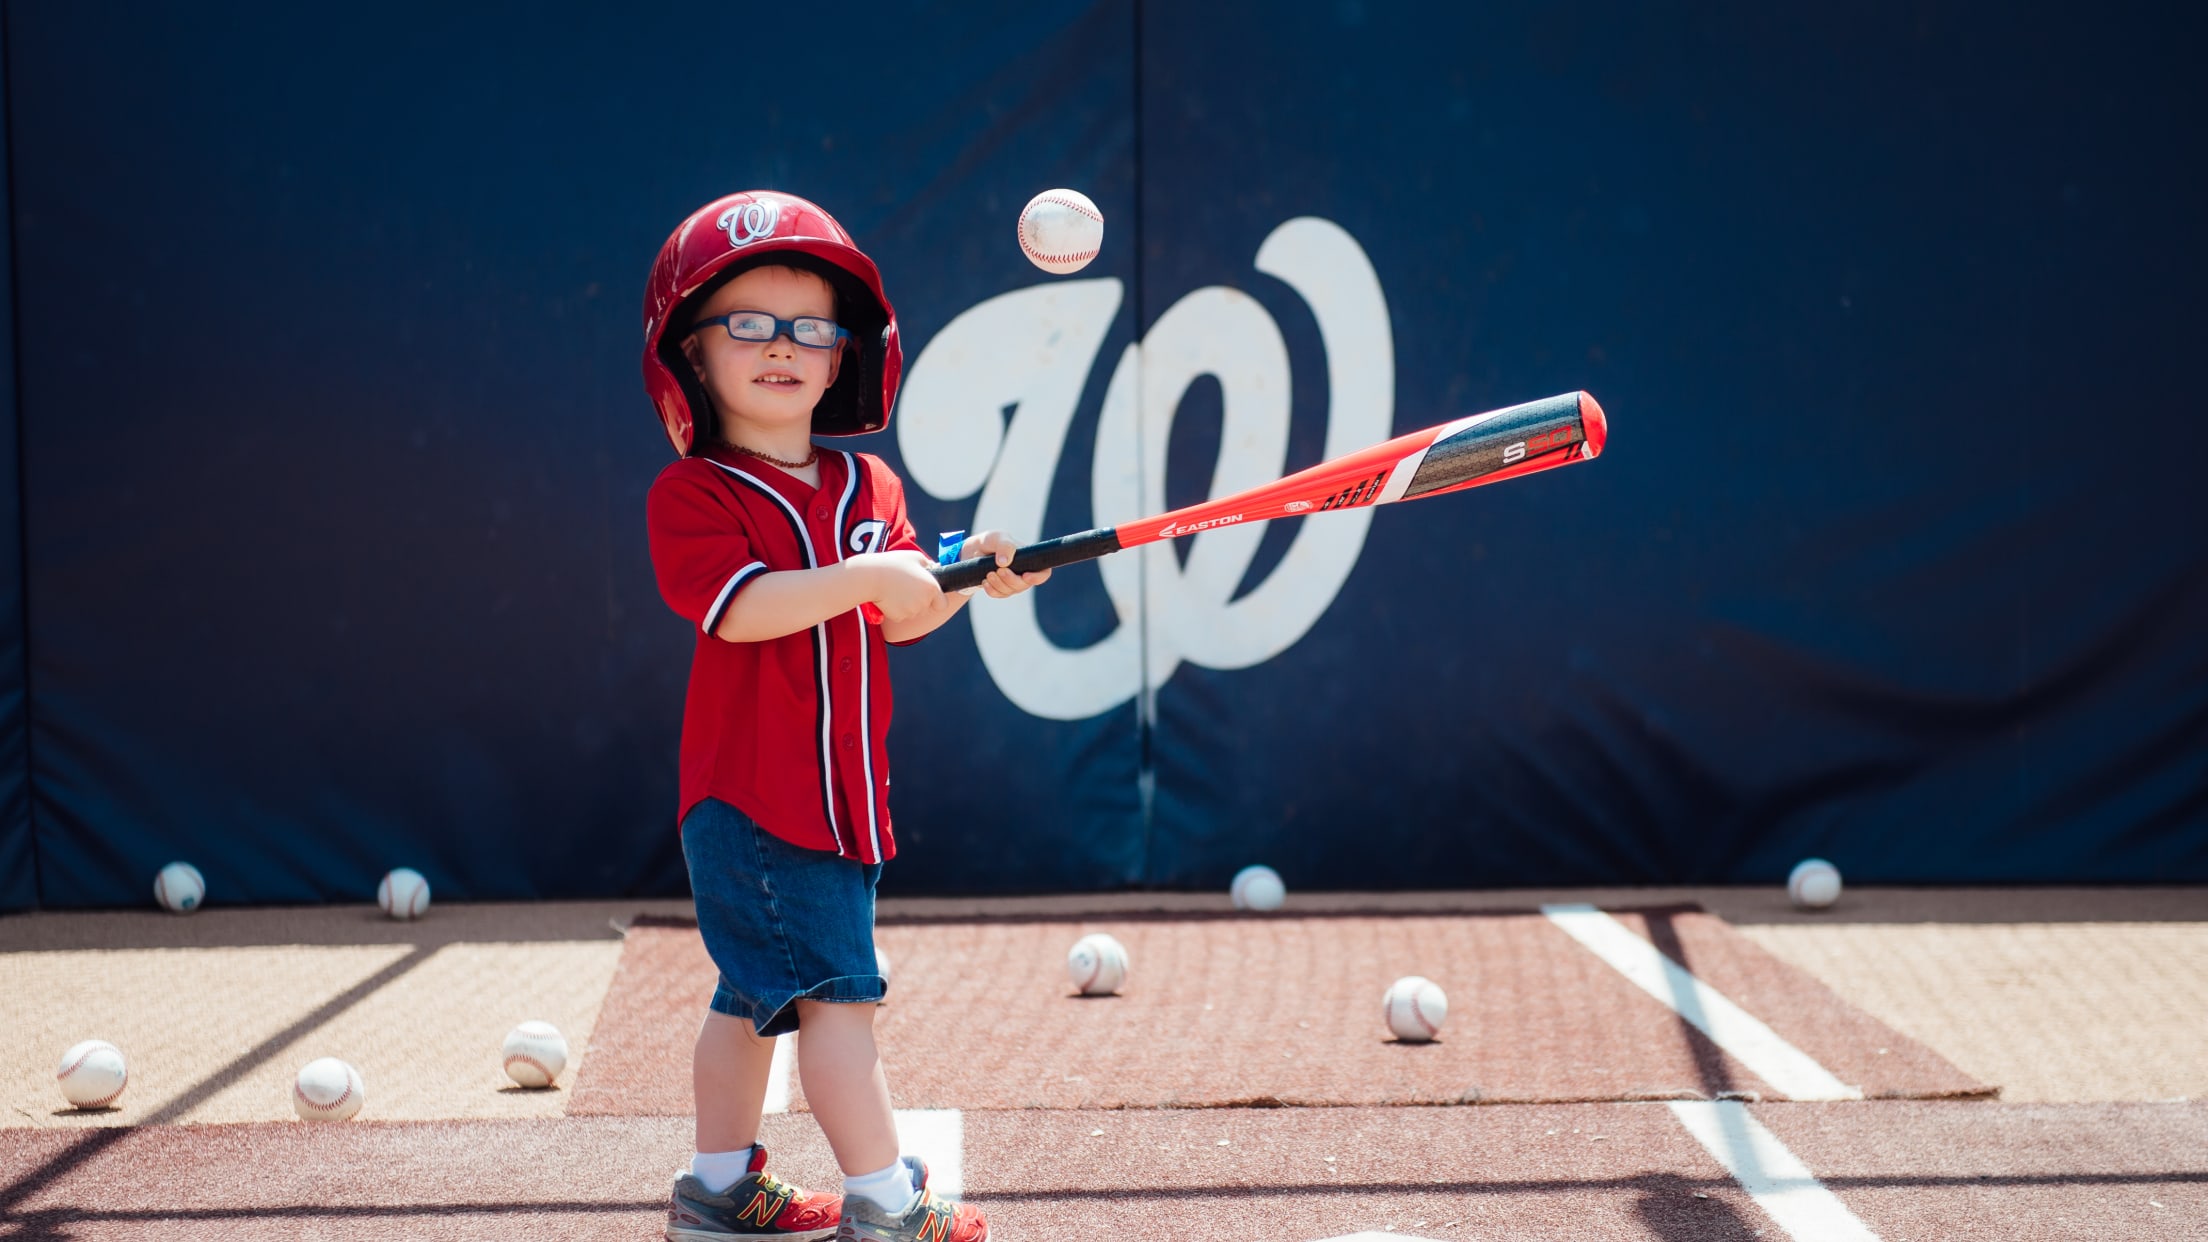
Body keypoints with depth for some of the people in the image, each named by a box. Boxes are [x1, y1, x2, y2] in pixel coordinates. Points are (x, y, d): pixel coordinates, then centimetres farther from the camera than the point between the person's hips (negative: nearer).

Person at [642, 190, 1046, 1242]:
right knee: (837, 991, -13)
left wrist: (969, 574, -13)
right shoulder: (691, 495, -9)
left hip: (839, 792, 7)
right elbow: (738, 607, -23)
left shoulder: (868, 488, 11)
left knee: (756, 996, 17)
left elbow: (899, 620, 5)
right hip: (750, 798, -7)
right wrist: (863, 576, -27)